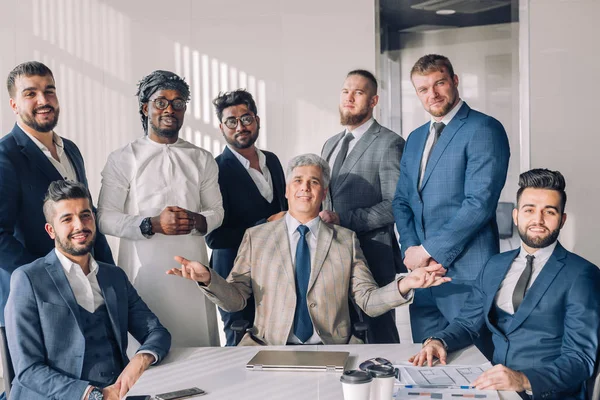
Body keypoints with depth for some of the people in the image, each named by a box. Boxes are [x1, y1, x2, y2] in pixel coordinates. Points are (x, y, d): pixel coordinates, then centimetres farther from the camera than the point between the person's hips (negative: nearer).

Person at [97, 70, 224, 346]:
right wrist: (152, 224, -17)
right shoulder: (122, 159, 2)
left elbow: (217, 211, 11)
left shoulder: (202, 160, 12)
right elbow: (105, 218, -4)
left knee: (197, 341, 0)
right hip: (143, 267, -2)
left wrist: (196, 221, -11)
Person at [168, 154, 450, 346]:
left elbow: (368, 302, 5)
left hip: (334, 349, 1)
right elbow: (235, 299, 5)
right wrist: (208, 279, -15)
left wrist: (405, 285, -14)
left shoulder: (346, 240, 10)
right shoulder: (256, 237, 9)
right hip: (269, 348, 0)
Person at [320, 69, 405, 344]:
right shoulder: (330, 144, 17)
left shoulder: (389, 144, -7)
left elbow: (395, 205, -14)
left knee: (379, 333, 3)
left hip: (372, 255, -7)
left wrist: (342, 219, -18)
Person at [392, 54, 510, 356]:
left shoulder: (483, 129, -8)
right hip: (421, 271, 7)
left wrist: (428, 250, -13)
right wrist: (410, 248, -1)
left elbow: (480, 203, -17)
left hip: (466, 274, -7)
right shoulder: (415, 139, 18)